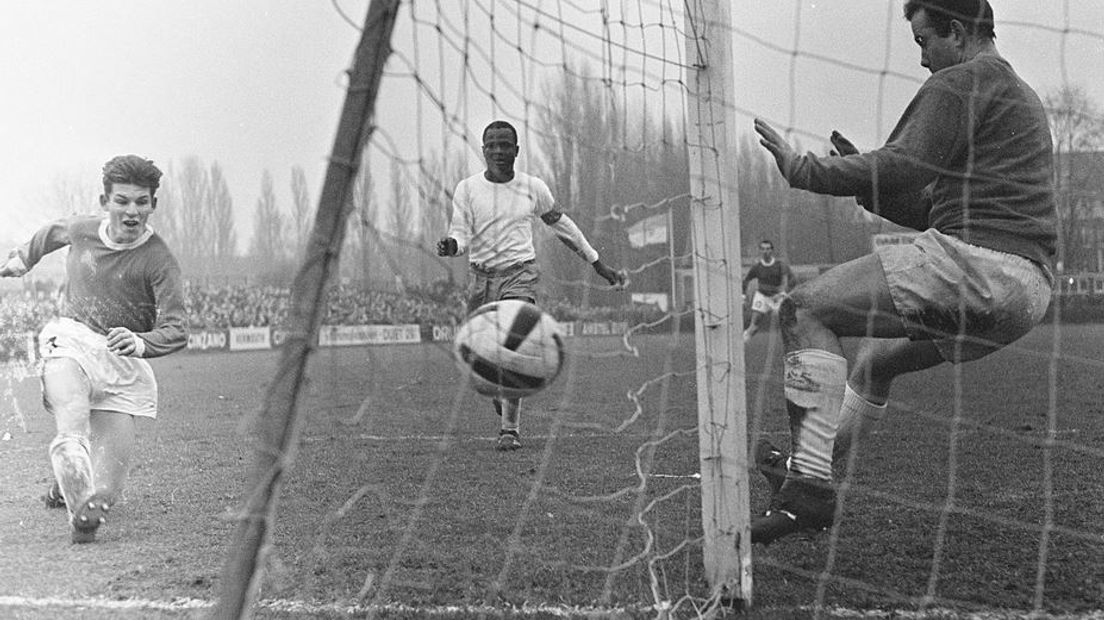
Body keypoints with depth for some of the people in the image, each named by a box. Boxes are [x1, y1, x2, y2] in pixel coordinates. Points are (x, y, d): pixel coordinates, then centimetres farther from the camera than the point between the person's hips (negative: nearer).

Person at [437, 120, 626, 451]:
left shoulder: (533, 188, 4)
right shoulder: (467, 189, 1)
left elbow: (561, 225, 16)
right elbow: (461, 235, -2)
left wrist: (599, 265, 20)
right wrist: (451, 246, -29)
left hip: (520, 274, -1)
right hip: (481, 277, 2)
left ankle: (510, 430, -13)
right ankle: (501, 397, 38)